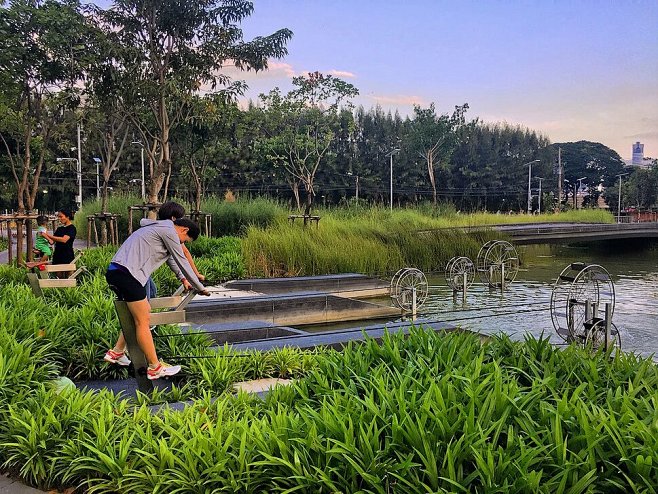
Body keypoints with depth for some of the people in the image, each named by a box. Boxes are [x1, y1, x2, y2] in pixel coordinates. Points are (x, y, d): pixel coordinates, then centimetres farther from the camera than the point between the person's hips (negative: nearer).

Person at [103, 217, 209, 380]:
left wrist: (183, 278, 47)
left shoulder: (161, 229, 26)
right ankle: (155, 368, 1)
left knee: (141, 314, 20)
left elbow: (171, 258, 40)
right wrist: (200, 288, 9)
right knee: (143, 321, -5)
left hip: (116, 272, 10)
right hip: (127, 274, -10)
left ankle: (116, 352, 25)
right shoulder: (169, 231, -4)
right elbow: (182, 262, -1)